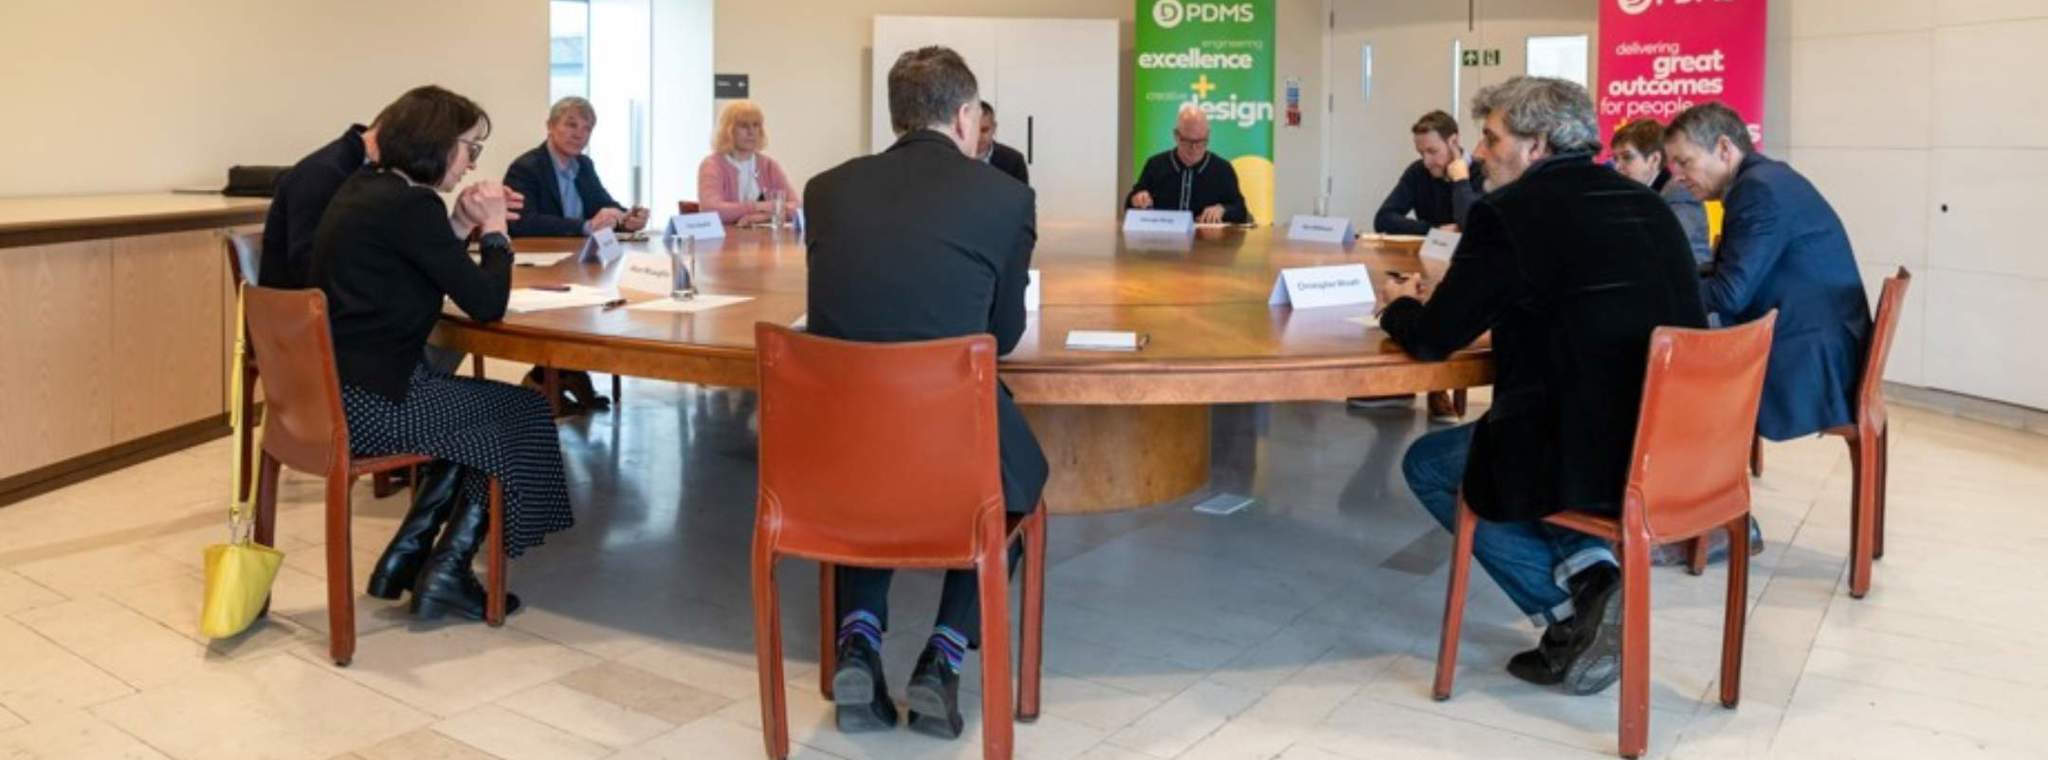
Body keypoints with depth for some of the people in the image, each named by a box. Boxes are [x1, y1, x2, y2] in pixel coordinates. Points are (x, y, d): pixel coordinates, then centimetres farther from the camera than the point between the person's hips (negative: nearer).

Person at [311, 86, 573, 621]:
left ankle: (407, 555, 22)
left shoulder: (367, 187, 11)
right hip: (365, 401, -9)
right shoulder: (409, 204, -18)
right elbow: (486, 303, -16)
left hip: (340, 386, 9)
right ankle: (445, 575, 13)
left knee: (476, 417, 22)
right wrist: (494, 228, -1)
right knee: (522, 416, 6)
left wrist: (460, 225, 9)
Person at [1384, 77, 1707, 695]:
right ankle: (1587, 572, 10)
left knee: (1427, 464, 16)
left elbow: (1432, 339, -4)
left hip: (1597, 457, -8)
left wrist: (1401, 308, 18)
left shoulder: (1510, 212, -8)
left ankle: (1573, 592, 3)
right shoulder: (1645, 204, 14)